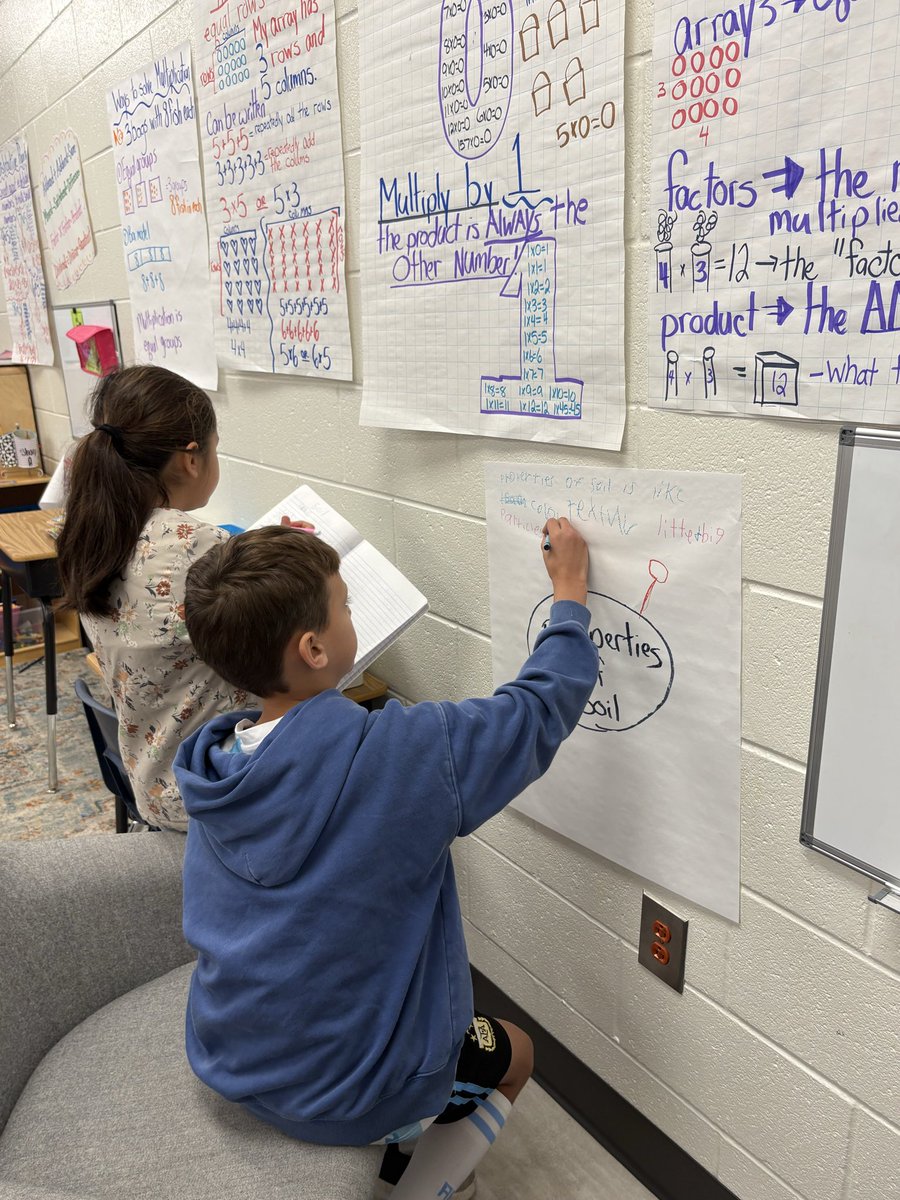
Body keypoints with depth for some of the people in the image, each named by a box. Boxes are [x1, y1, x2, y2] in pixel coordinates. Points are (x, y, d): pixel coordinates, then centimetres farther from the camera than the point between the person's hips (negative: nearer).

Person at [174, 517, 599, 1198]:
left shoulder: (213, 767, -12)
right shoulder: (396, 755, -31)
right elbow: (540, 709, -17)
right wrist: (571, 593, -3)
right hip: (342, 1095, -6)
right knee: (514, 1054, 23)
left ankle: (392, 1141, 29)